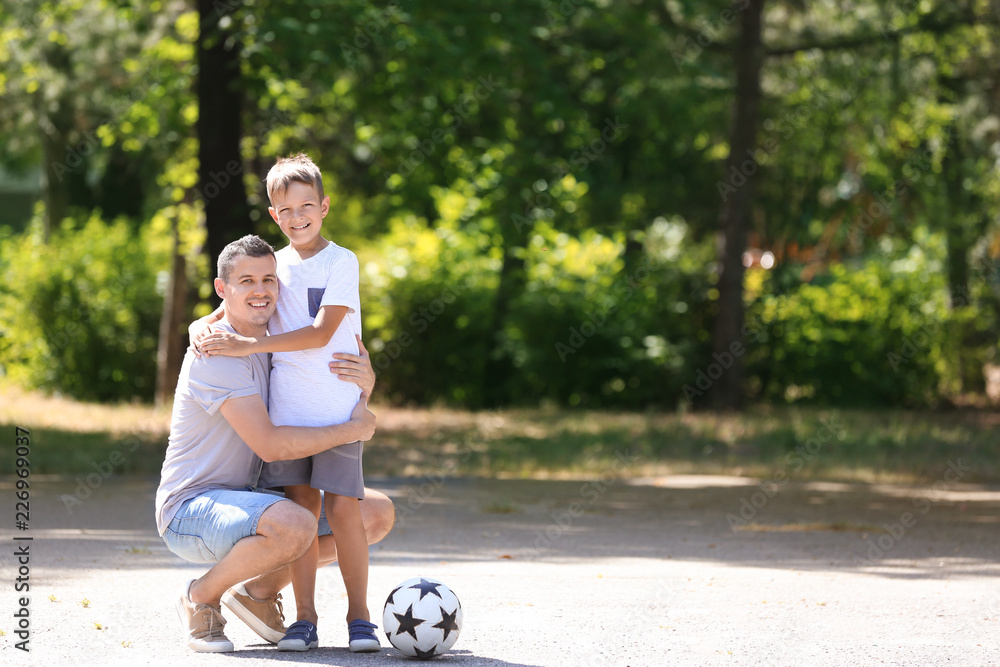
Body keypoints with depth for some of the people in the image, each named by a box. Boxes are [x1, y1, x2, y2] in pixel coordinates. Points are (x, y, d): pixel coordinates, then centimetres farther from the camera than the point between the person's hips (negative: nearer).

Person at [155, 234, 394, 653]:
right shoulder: (217, 351, -19)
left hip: (248, 501, 9)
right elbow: (270, 444, -27)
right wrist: (353, 429, -19)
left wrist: (364, 382, -12)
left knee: (378, 513, 5)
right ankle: (201, 598, -11)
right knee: (296, 525, -38)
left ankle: (260, 590, 12)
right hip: (190, 509, -9)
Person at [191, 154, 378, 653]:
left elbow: (321, 332, -13)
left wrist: (247, 346, -17)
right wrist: (209, 326, 2)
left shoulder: (341, 262, -4)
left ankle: (359, 615, 3)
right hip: (286, 409, 3)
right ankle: (305, 618, 6)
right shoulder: (274, 265, 10)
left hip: (338, 408, -3)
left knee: (342, 508, -8)